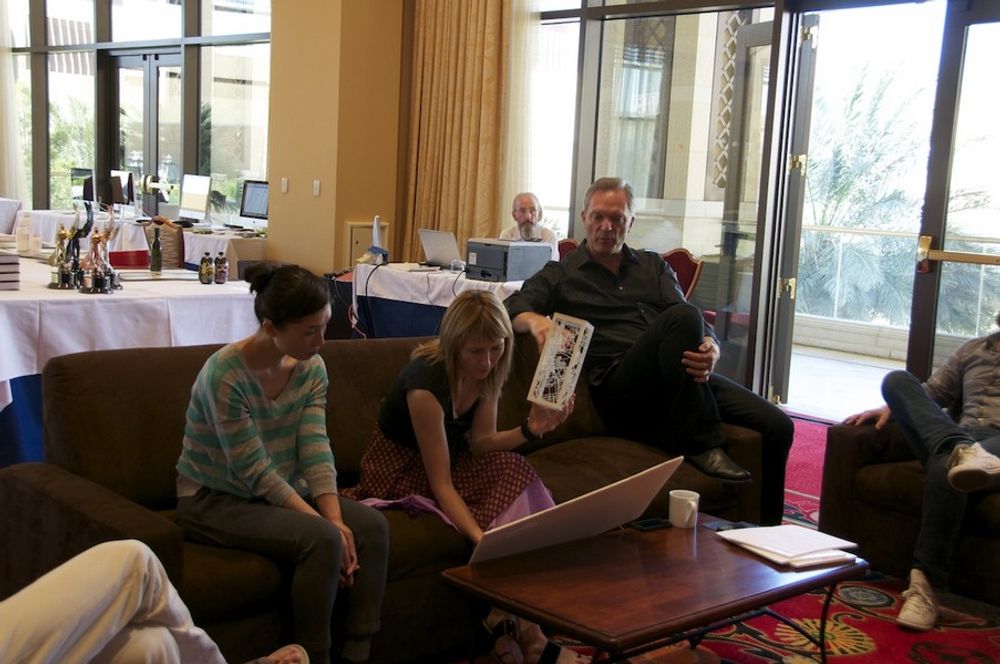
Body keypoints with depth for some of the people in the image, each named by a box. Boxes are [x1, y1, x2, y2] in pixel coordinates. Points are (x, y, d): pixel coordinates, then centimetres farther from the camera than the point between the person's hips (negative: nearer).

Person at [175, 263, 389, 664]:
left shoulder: (311, 368, -4)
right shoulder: (226, 375, -25)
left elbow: (316, 450, -10)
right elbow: (254, 471, -24)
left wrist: (335, 518, -25)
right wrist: (323, 523, -26)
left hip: (283, 489, 7)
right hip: (214, 500, -7)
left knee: (371, 526, -14)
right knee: (322, 540, -28)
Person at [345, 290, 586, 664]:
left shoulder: (487, 369, -8)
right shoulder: (427, 382, -30)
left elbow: (481, 443, -5)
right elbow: (441, 483, -30)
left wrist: (530, 429, -22)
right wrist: (481, 539, -41)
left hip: (449, 459, 7)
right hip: (401, 472, -7)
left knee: (513, 472, -22)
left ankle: (506, 618, -16)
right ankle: (518, 626, -13)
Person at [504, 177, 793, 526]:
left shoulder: (653, 266, 26)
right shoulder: (561, 275, 18)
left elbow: (701, 327, 13)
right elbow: (512, 307, 1)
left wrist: (711, 350, -13)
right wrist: (535, 320, -25)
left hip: (688, 376, 5)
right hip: (618, 387, -5)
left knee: (777, 426, -15)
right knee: (683, 316, -33)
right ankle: (702, 446, -26)